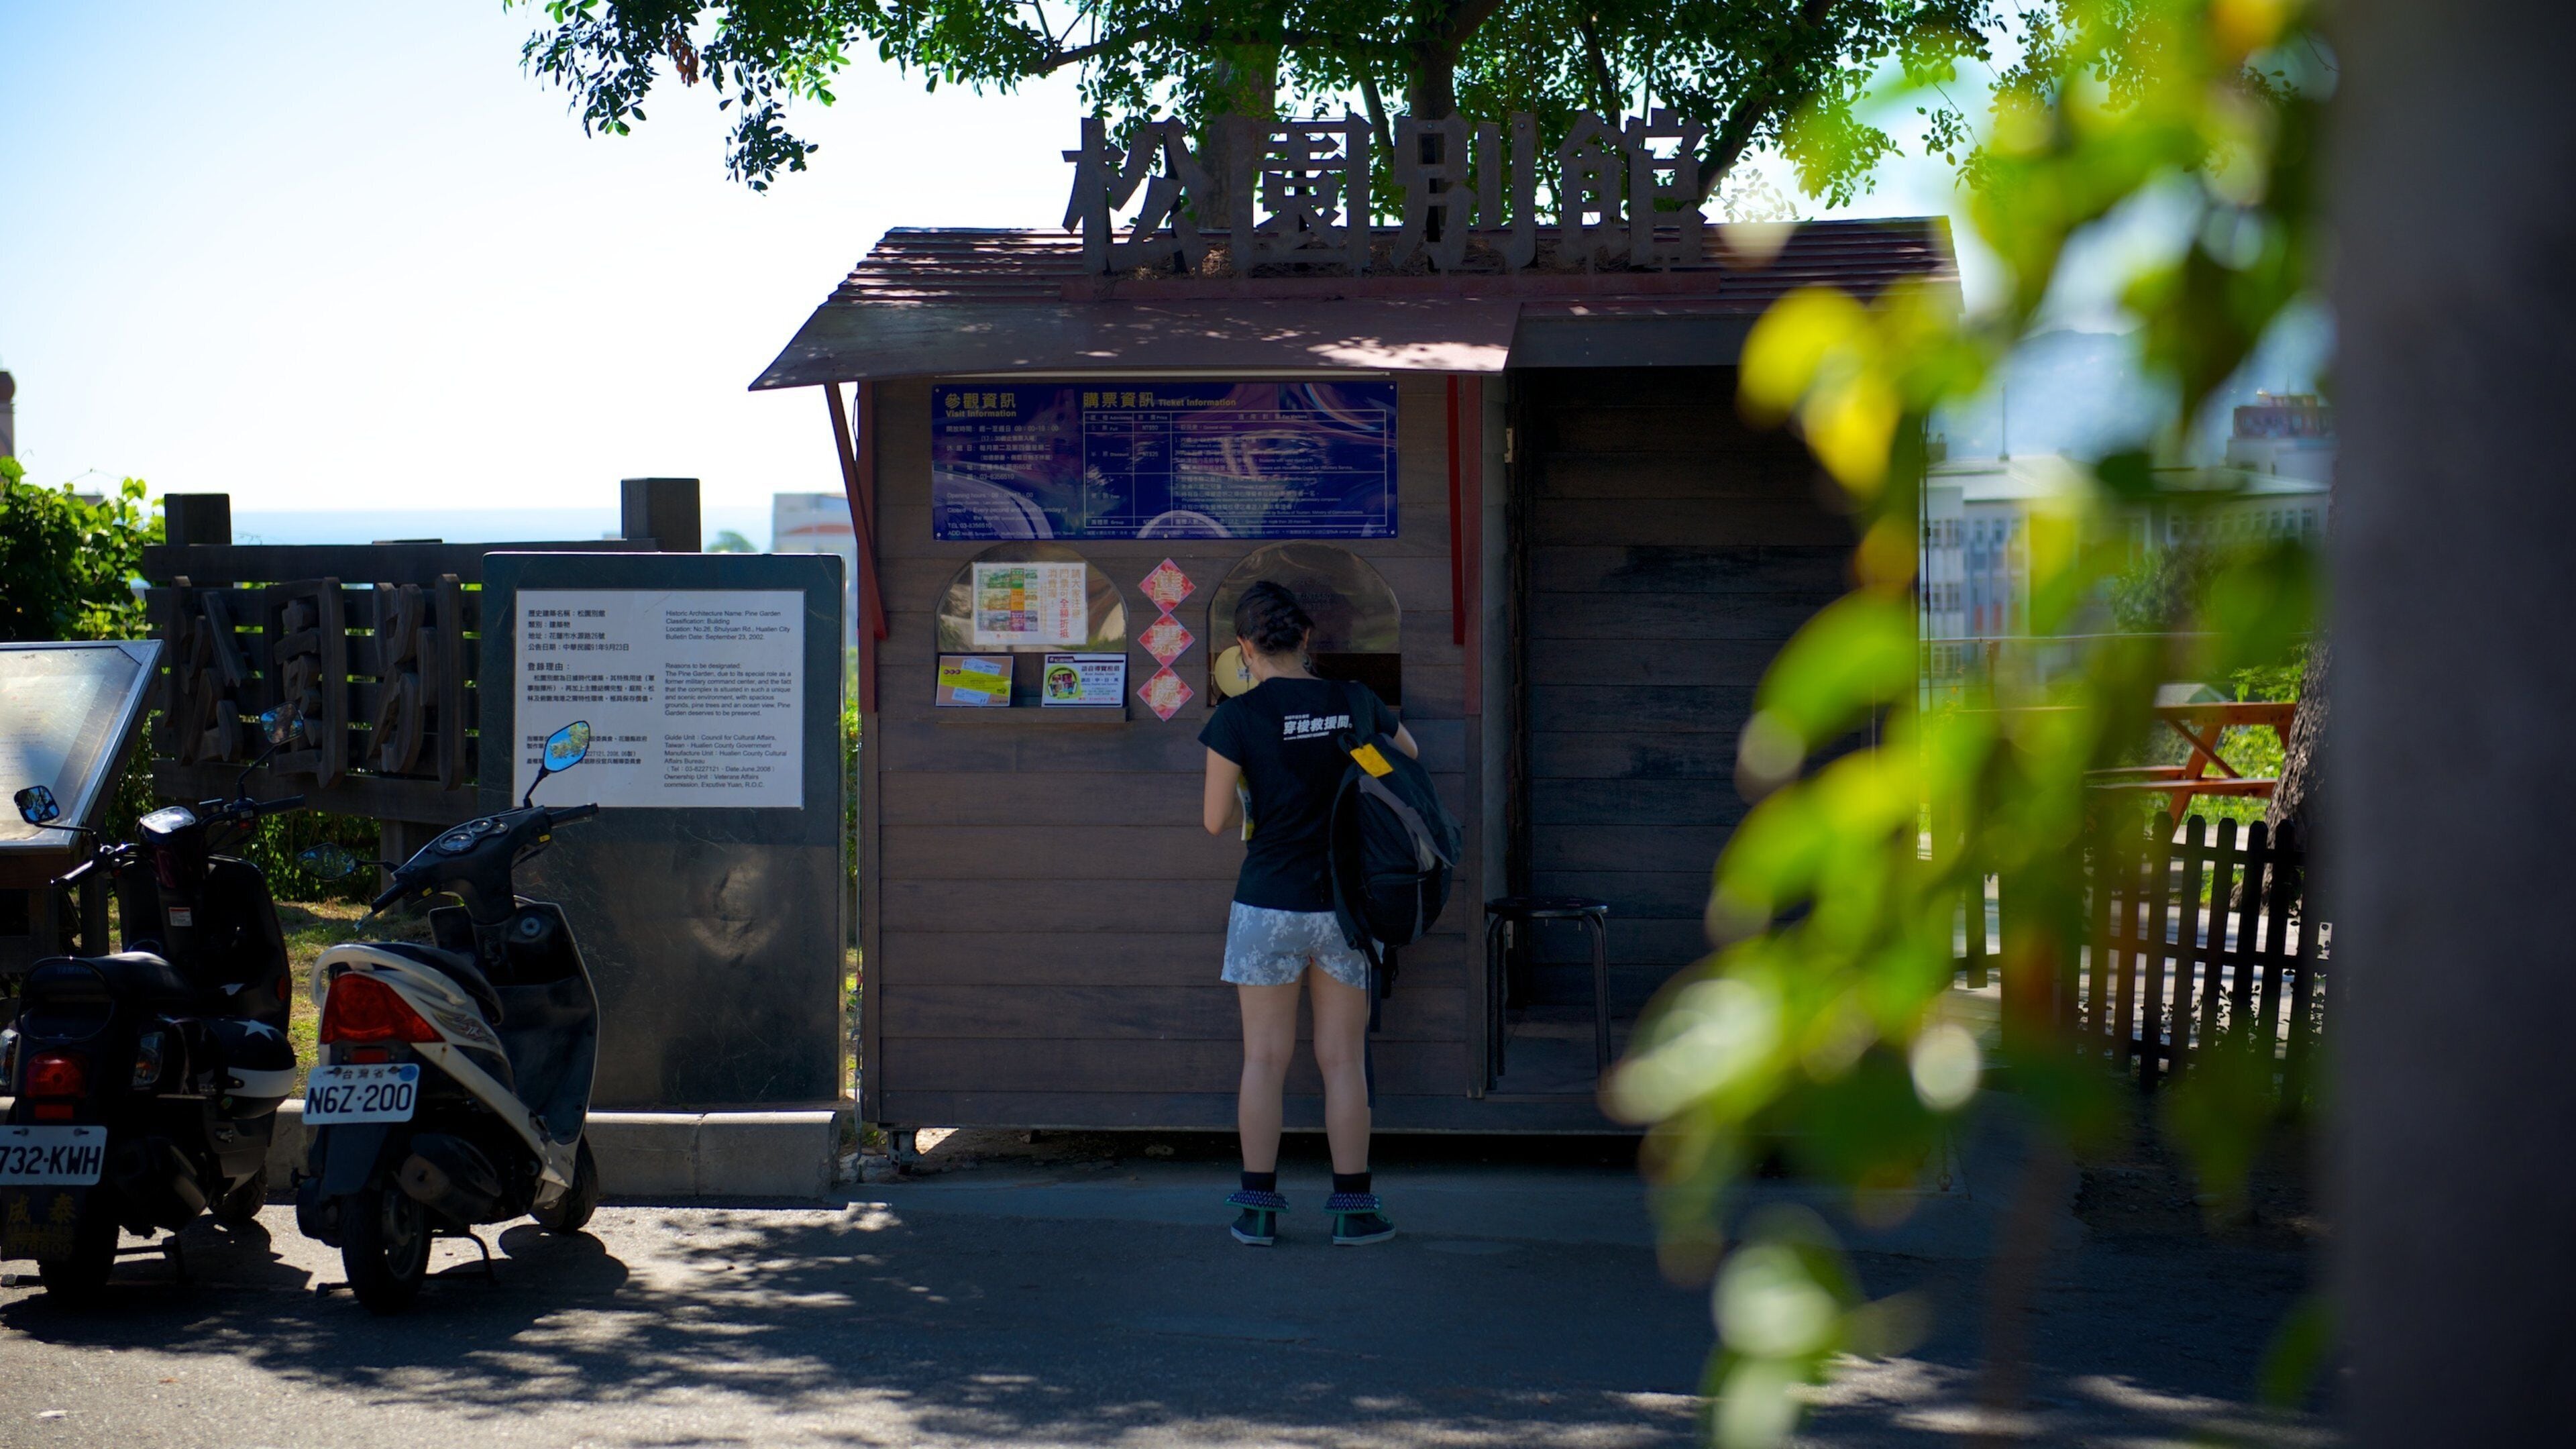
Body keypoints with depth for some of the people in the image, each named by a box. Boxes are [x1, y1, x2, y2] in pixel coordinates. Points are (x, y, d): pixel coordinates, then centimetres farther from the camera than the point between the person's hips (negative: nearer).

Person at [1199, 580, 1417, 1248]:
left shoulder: (1238, 718, -10)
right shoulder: (1356, 703, 1)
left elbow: (1216, 822, -4)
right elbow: (1411, 754, 22)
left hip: (1269, 904, -2)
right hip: (1345, 905, 2)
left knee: (1265, 1057, 6)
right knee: (1343, 1059, 8)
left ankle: (1258, 1209, 10)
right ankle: (1353, 1207, 11)